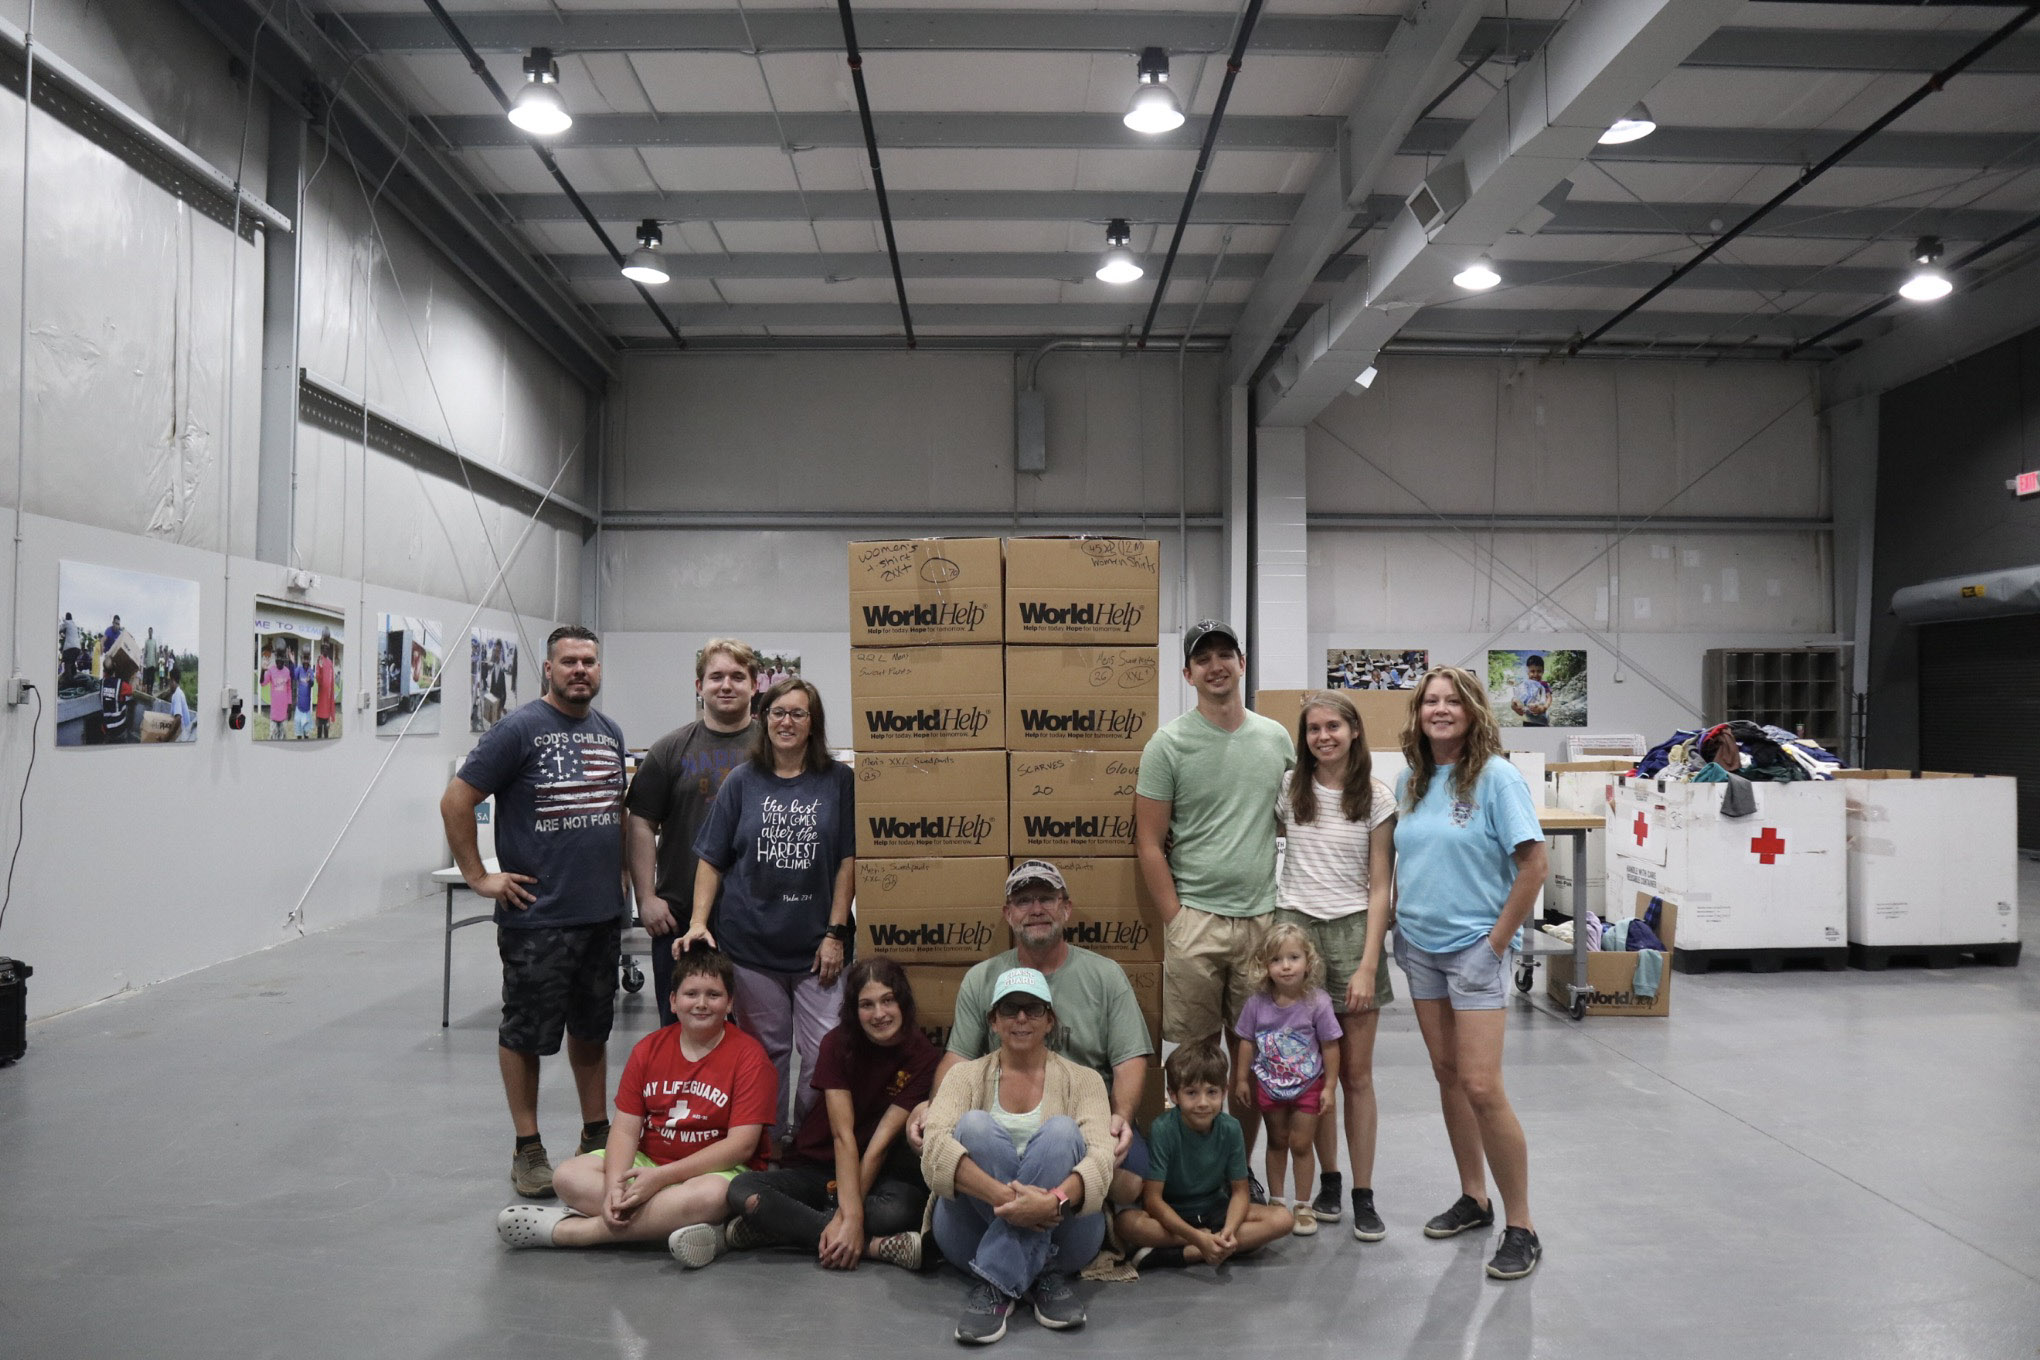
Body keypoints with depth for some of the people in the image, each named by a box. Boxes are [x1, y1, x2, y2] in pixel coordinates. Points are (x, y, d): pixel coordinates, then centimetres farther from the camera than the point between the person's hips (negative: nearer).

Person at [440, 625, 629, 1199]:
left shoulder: (610, 733, 11)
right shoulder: (520, 730, -9)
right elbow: (455, 802, -10)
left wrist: (622, 873, 13)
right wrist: (479, 876, -10)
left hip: (603, 914, 6)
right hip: (537, 917, -6)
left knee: (592, 1028, 16)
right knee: (527, 1033, 6)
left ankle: (596, 1133, 29)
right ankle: (528, 1148, 18)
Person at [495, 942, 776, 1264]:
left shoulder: (749, 1057, -10)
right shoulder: (649, 1049, 4)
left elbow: (742, 1144, -17)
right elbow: (625, 1128, -2)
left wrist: (660, 1177, -21)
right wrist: (614, 1185, -22)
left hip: (718, 1169, -4)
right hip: (647, 1162, 5)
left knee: (711, 1195, -39)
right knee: (568, 1176, -15)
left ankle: (564, 1229, -27)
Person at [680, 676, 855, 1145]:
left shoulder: (838, 781, 2)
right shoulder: (743, 781, 5)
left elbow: (848, 860, 0)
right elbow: (711, 859, 6)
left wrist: (835, 933, -4)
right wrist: (699, 922, -5)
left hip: (817, 946, -1)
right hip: (751, 944, 1)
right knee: (766, 1052, 10)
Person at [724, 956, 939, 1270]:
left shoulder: (922, 1058, -10)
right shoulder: (837, 1044, -9)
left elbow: (881, 1142, -16)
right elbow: (843, 1135, -18)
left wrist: (846, 1216, -26)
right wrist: (852, 1216, -31)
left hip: (876, 1174, -1)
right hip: (813, 1168, 1)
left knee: (901, 1208, -37)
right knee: (743, 1191, -29)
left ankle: (776, 1226, -23)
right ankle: (874, 1245, -29)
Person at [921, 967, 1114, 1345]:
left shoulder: (1082, 1080, 6)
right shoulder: (965, 1075, 6)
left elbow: (1100, 1159, -13)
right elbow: (934, 1147, -15)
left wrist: (1055, 1201, -35)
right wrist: (1002, 1196, -33)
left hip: (1059, 1232, 0)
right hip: (974, 1231, 0)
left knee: (1062, 1130, -26)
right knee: (975, 1125, -24)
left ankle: (994, 1284, -30)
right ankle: (1043, 1276, -26)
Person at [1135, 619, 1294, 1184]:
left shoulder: (1276, 738, 9)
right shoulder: (1169, 744, -3)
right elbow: (1150, 844, -3)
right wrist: (1176, 922, -8)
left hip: (1263, 919, 4)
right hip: (1196, 919, -3)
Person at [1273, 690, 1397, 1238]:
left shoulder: (1376, 798, 0)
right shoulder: (1287, 789, 4)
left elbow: (1379, 889, -2)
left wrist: (1368, 965, -9)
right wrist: (1265, 929, 4)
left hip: (1353, 931, -1)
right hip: (1295, 928, 1)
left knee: (1357, 1073, 2)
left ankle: (1364, 1197, 11)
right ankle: (1327, 1183, 20)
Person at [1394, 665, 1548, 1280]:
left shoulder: (1496, 776, -11)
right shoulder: (1410, 780, 7)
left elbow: (1533, 864, -13)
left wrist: (1497, 940, -12)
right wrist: (1401, 918, 8)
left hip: (1473, 947, -6)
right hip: (1418, 946, 6)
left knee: (1481, 1088, -9)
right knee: (1447, 1075, 13)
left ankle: (1521, 1227, 4)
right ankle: (1472, 1199, 28)